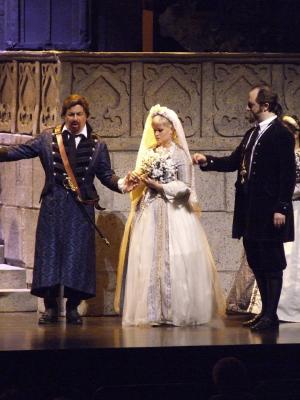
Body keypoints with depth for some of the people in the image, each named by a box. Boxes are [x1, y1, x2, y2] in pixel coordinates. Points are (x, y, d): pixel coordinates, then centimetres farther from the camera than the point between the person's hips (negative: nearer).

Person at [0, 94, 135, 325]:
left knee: (78, 255, -2)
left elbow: (106, 175, 6)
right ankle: (51, 308, 6)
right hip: (52, 206, 0)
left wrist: (120, 184, -13)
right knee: (49, 252, -1)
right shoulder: (48, 138, 6)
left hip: (81, 208, 0)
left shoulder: (97, 146, 7)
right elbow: (19, 152, 4)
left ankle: (73, 308, 8)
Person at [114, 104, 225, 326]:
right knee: (149, 259, -1)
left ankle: (177, 311, -3)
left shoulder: (179, 154, -3)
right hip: (150, 212, 5)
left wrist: (160, 186, -13)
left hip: (173, 213, -5)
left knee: (173, 260, -7)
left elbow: (185, 187, -6)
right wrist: (137, 181, -4)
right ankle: (154, 311, 2)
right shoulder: (149, 153, 12)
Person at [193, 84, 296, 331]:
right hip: (250, 212, 9)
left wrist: (281, 208, -18)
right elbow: (234, 162, 18)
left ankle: (271, 315, 1)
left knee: (271, 263, -2)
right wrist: (207, 161, 5)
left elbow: (288, 174, -14)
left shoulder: (281, 135, -10)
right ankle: (266, 311, 18)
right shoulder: (252, 135, 15)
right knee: (257, 263, 12)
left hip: (269, 211, -9)